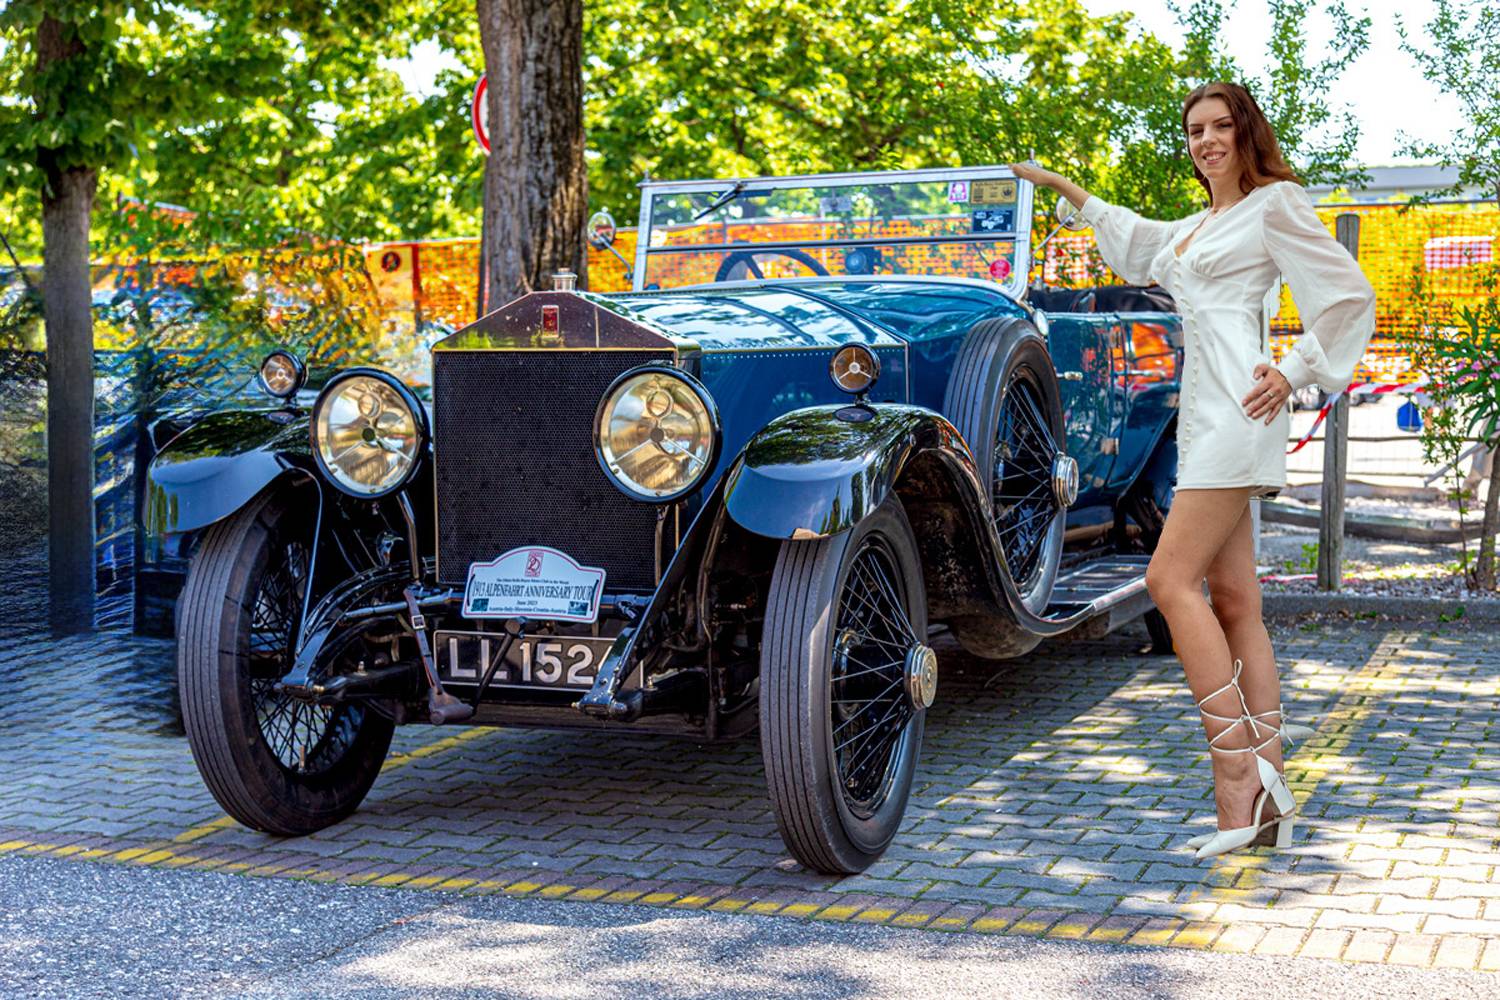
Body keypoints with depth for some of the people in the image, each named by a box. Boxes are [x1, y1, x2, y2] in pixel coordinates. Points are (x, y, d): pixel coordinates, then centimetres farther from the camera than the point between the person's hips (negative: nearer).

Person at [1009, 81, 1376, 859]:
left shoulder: (1273, 205, 0)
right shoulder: (1195, 227, 25)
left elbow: (1350, 296, -5)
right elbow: (1134, 241, 46)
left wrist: (1293, 374, -10)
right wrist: (1065, 190, 48)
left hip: (1238, 407, -9)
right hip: (1203, 413, 9)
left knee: (1171, 578, -17)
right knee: (1233, 603, 2)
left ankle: (1238, 761, -17)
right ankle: (1265, 796, 1)